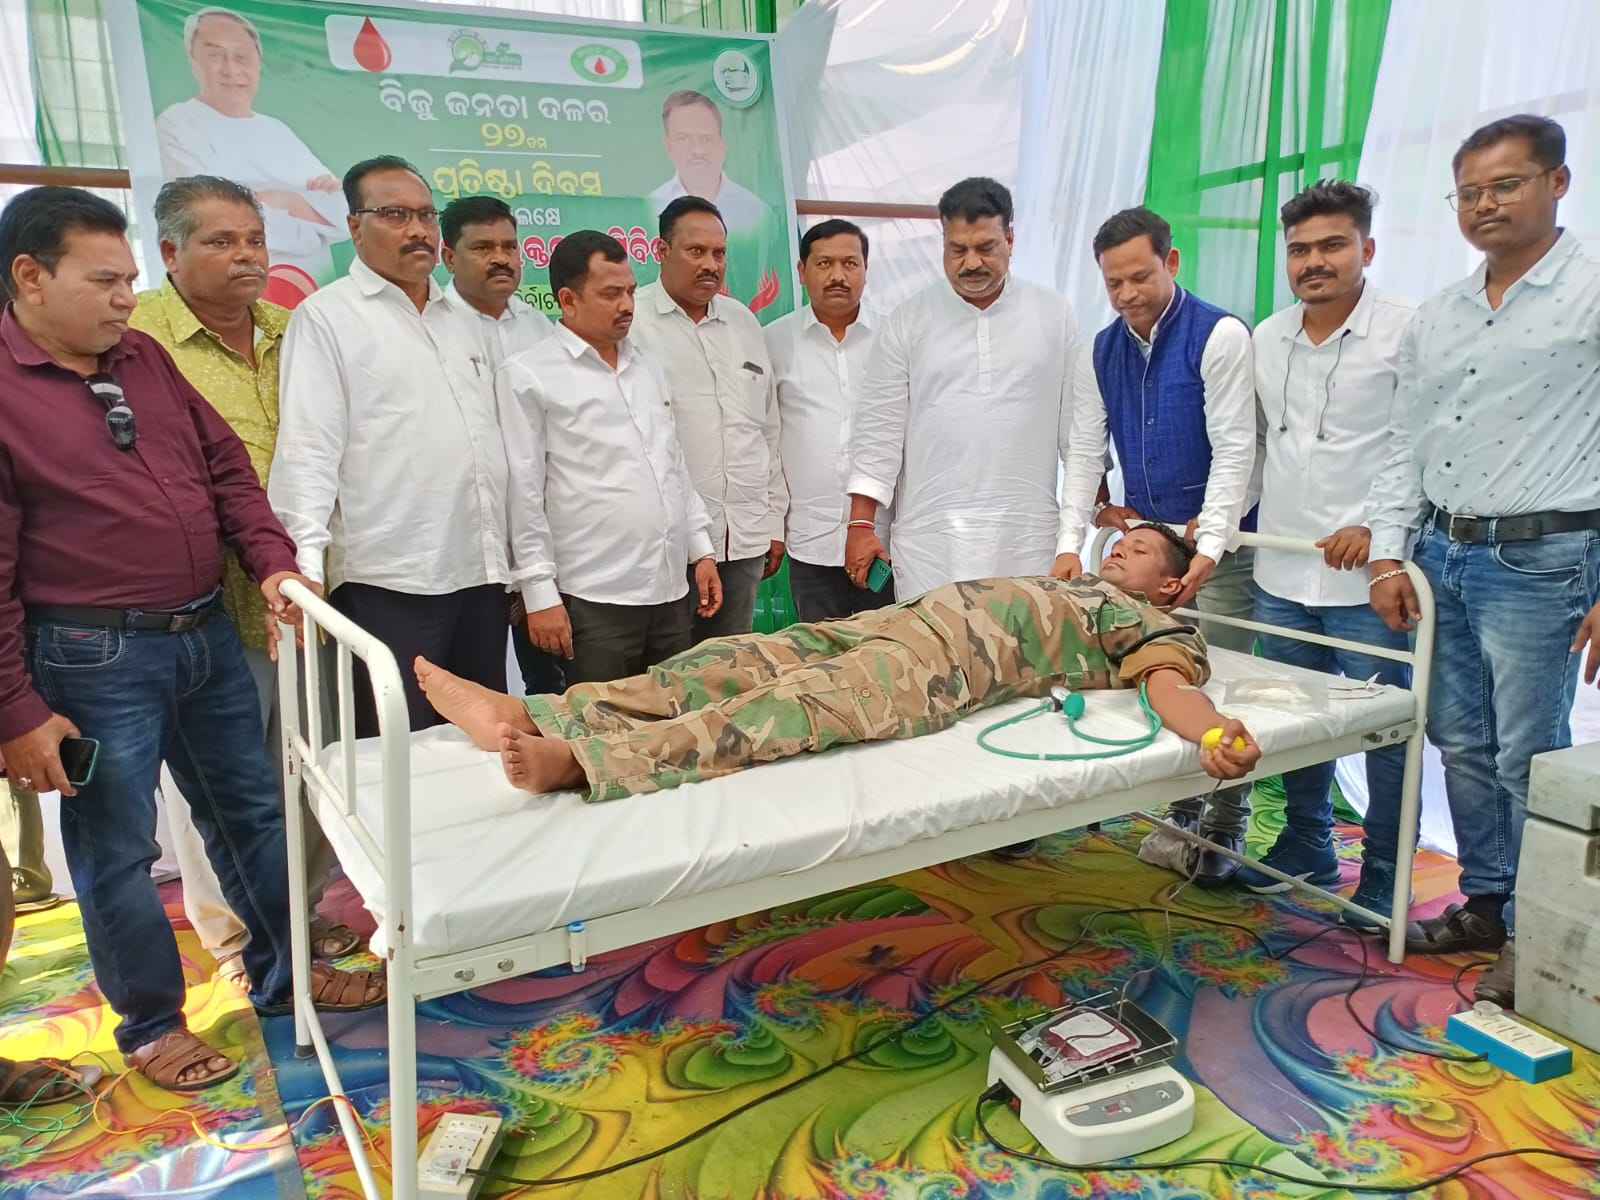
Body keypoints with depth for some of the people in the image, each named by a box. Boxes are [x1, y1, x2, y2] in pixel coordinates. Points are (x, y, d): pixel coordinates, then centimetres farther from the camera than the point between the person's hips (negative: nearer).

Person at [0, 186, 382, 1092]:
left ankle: (284, 972, 35)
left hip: (208, 634, 7)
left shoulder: (144, 358, 7)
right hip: (94, 658, -6)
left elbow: (227, 466, 11)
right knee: (117, 850, 9)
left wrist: (273, 562, -5)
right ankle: (152, 1024, 28)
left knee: (252, 811, 16)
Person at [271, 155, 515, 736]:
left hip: (482, 574, 6)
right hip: (389, 583, -6)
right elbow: (307, 451, -10)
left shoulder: (456, 317, 18)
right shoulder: (326, 317, -1)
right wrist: (307, 561, -23)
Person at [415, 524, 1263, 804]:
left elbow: (1168, 682, -5)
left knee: (797, 705, -31)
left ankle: (582, 761, -45)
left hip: (954, 660, -8)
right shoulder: (1072, 586, 38)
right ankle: (535, 716, -20)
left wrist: (1215, 731, -24)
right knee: (742, 661, -11)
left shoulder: (1153, 625, 15)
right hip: (902, 618, 8)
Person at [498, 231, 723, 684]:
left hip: (673, 593, 6)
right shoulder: (527, 376, -3)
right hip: (594, 600, -6)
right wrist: (540, 593, -10)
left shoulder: (647, 369, 16)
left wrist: (702, 549, 14)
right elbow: (524, 493, -6)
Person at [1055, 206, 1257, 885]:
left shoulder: (1220, 336, -11)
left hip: (1218, 545, -5)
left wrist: (1208, 548, -25)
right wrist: (1070, 542, -7)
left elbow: (1234, 449, -16)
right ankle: (1181, 814, 24)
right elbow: (1084, 452, 4)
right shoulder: (1100, 353, 6)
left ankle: (1226, 828, 13)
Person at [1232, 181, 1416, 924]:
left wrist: (1380, 529, -16)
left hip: (1368, 579, -5)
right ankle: (1306, 852, 33)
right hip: (1280, 571, 6)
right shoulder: (1266, 338, 10)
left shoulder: (1404, 332, -7)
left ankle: (1383, 880, 21)